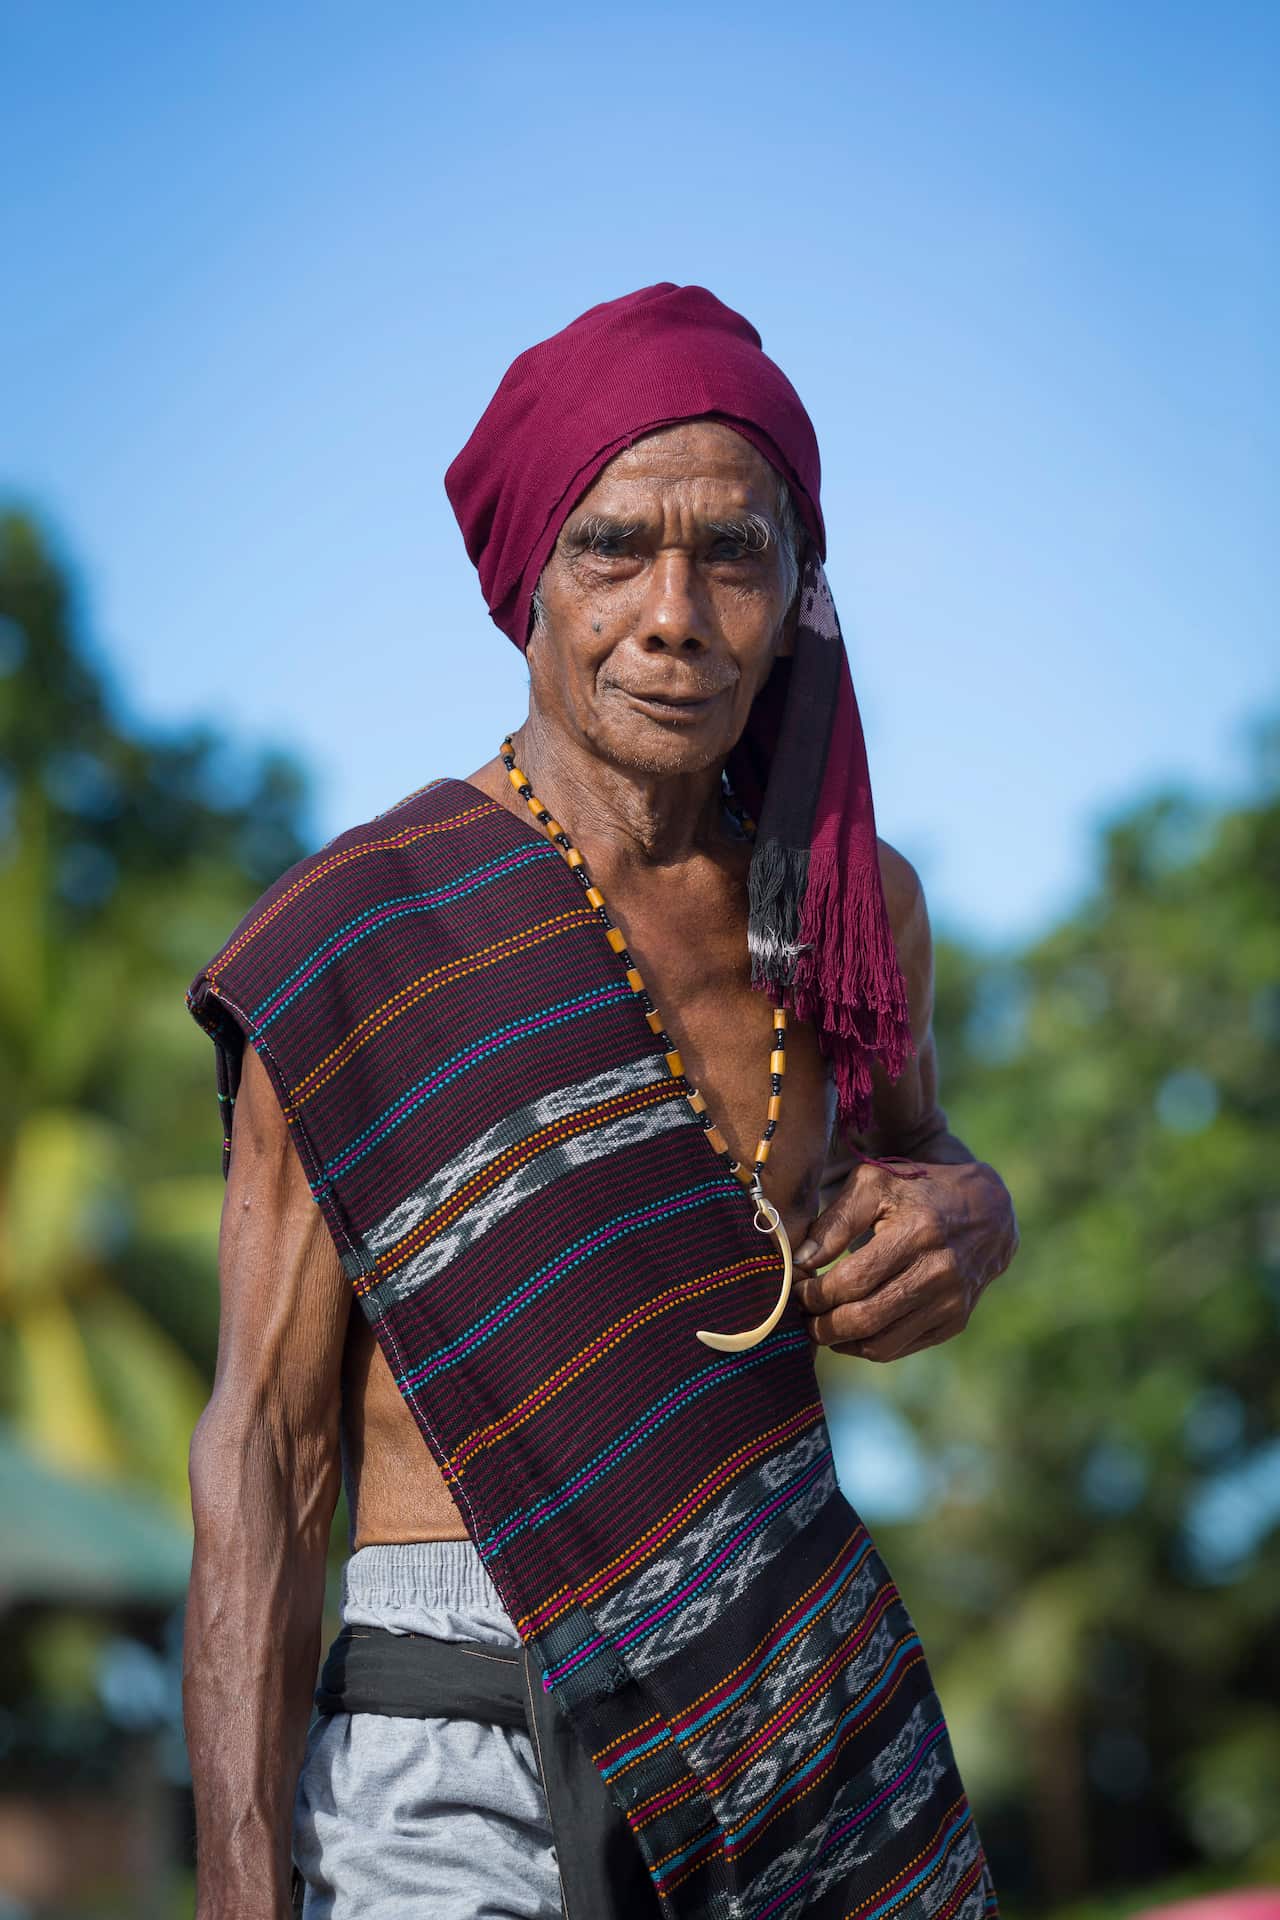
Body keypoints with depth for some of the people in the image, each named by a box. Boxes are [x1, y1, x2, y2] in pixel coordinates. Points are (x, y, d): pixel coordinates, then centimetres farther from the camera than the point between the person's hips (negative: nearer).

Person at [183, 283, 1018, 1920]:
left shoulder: (851, 901, 7)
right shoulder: (355, 942, -7)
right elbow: (263, 1446, -7)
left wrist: (964, 1218, 2)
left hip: (810, 1722, 5)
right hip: (466, 1771, -4)